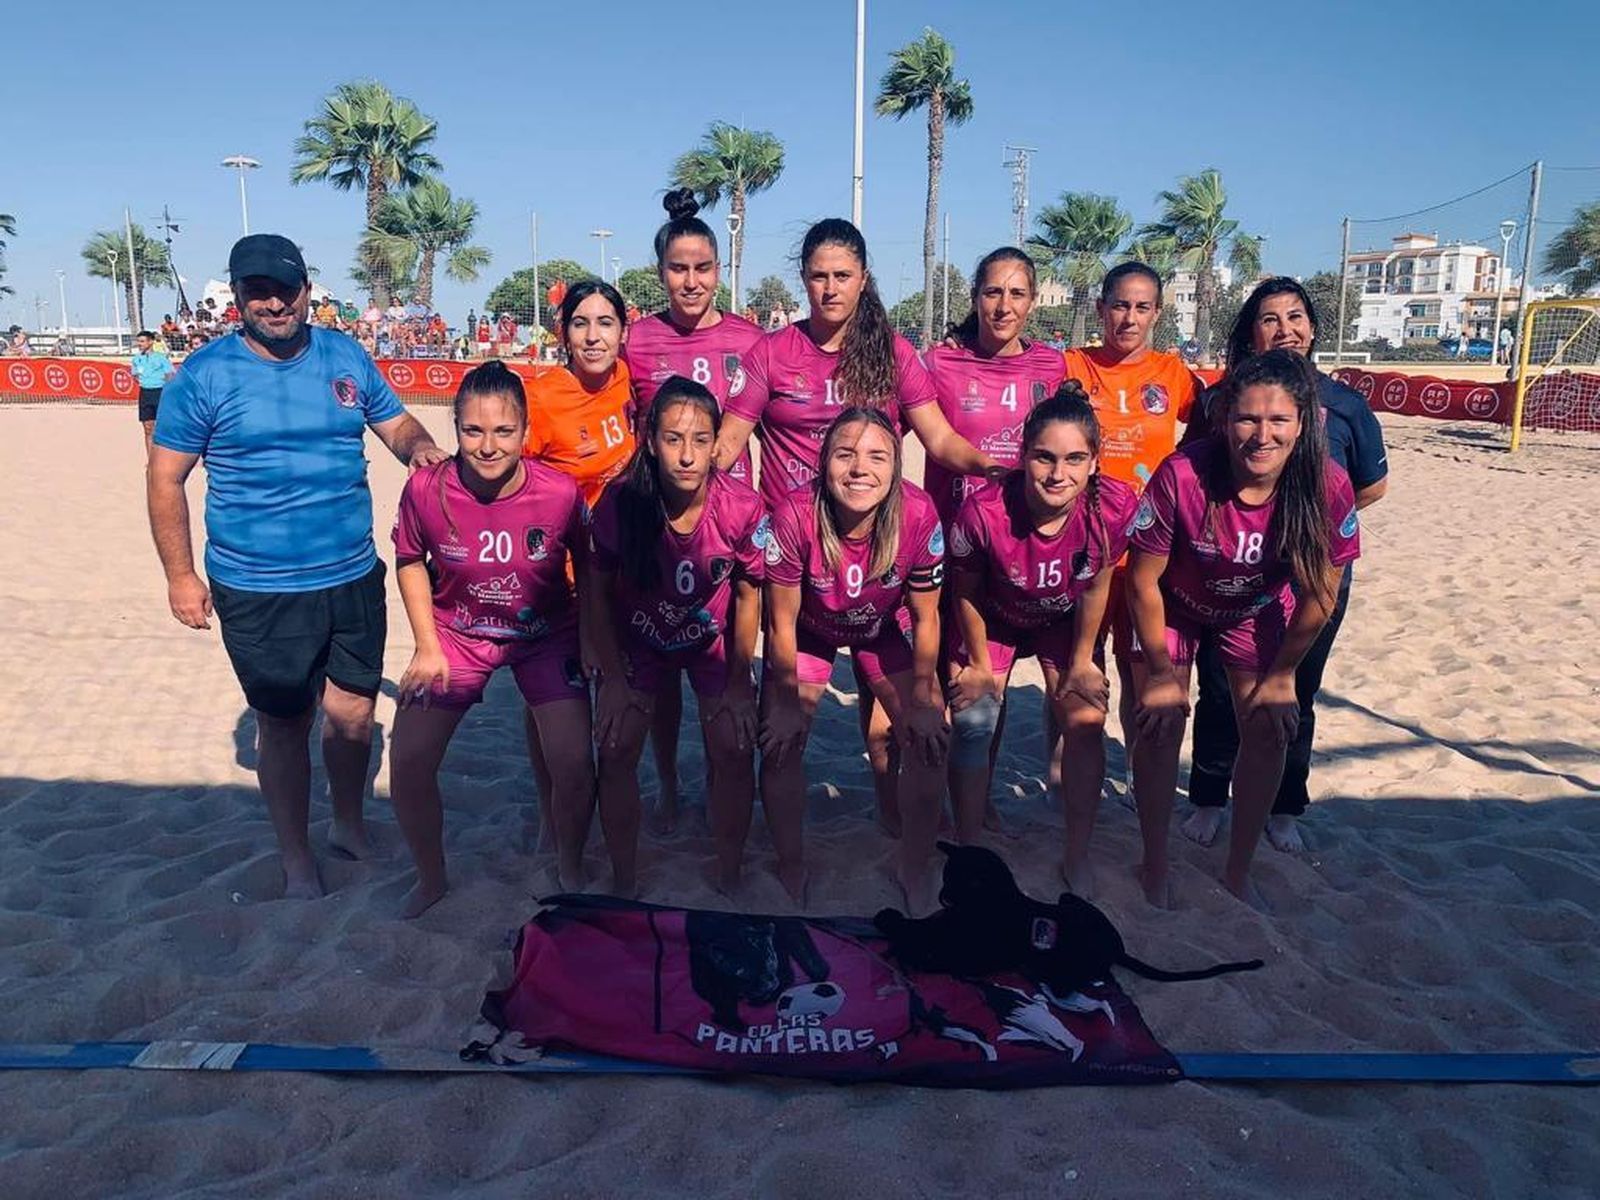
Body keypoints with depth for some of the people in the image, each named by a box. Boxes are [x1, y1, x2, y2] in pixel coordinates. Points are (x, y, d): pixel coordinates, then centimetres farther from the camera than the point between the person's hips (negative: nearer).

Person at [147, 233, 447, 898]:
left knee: (353, 713, 12)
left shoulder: (347, 358, 3)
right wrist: (180, 576, -5)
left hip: (353, 578, 3)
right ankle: (296, 862, 27)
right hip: (257, 593, -3)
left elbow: (397, 423, 13)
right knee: (283, 724, 9)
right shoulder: (205, 374, -7)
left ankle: (350, 826, 37)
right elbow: (165, 478, -2)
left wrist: (420, 446, -11)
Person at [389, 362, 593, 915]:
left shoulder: (560, 492, -24)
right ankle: (431, 878, 24)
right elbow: (410, 562, -2)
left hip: (545, 635, -1)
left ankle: (571, 874, 20)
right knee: (407, 761, -5)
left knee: (574, 764, -11)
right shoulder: (426, 488, -21)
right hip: (457, 632, 1)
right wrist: (428, 647, -6)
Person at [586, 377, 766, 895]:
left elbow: (747, 598, -11)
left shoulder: (744, 508, -27)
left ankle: (729, 878, 13)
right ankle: (625, 882, 13)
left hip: (713, 641, 0)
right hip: (638, 641, 0)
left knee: (734, 750, -9)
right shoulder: (621, 501, -27)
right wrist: (613, 676, -9)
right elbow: (598, 590, -12)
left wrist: (739, 684, -6)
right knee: (616, 750, -8)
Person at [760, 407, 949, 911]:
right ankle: (790, 867, 18)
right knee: (780, 743, -9)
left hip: (881, 628, 1)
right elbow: (782, 621, -21)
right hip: (809, 630, -1)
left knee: (929, 738, -5)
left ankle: (916, 867, 20)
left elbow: (925, 617, -15)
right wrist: (789, 697, -11)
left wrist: (922, 694, -6)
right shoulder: (795, 515, -36)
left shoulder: (918, 515, -32)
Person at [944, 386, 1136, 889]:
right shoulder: (983, 512, -37)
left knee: (1086, 722, -8)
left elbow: (1096, 587, -12)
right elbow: (965, 593, -17)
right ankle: (969, 853, 11)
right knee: (972, 724, -9)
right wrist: (980, 664, -6)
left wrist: (1082, 660, -3)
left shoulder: (1114, 506, -31)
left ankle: (1077, 856, 11)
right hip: (992, 619, -1)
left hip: (1065, 621, 2)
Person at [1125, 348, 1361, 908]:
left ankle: (1238, 873, 19)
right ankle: (1154, 867, 14)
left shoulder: (1328, 486, -28)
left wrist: (1281, 675, -6)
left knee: (1269, 730, -2)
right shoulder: (1181, 476, -35)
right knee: (1161, 725, -8)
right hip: (1175, 606, -2)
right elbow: (1143, 581, -22)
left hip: (1258, 609, 2)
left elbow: (1318, 597, -13)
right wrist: (1161, 671, -13)